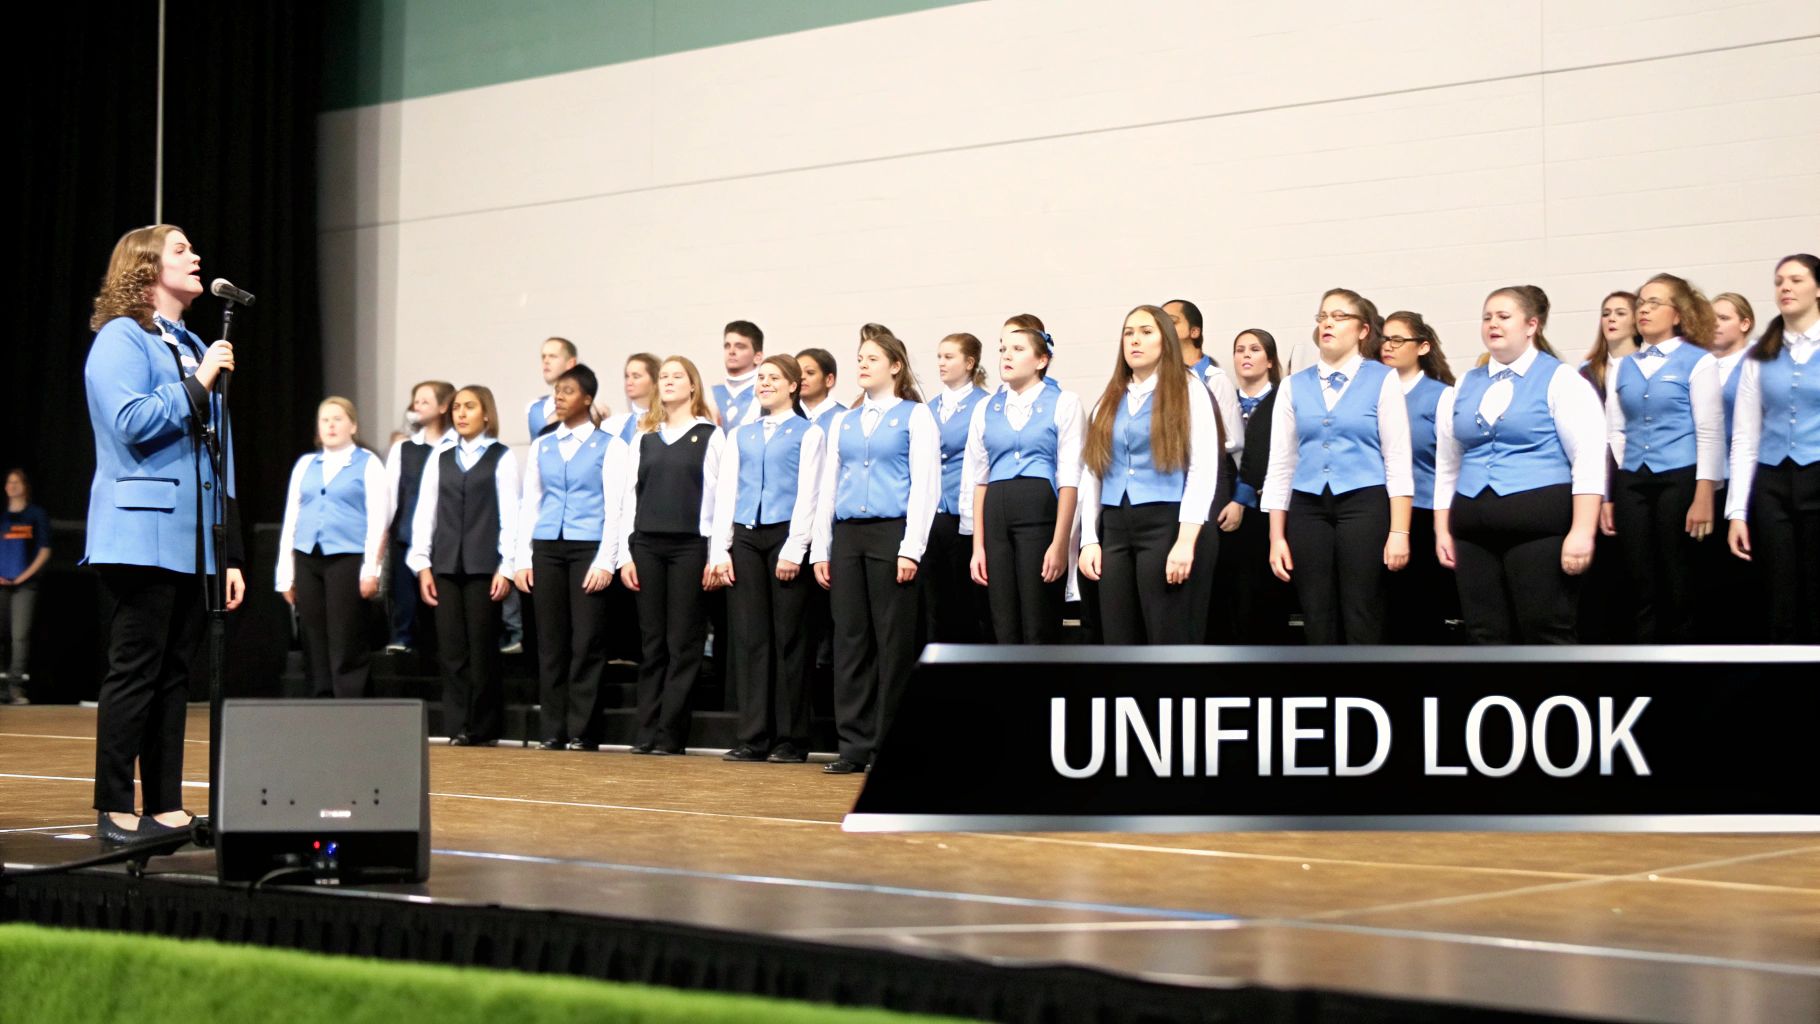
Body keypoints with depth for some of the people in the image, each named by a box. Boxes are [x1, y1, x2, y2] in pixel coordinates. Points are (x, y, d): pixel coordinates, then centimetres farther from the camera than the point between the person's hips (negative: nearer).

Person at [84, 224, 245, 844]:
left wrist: (230, 554, 16)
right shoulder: (121, 339, -4)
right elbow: (132, 424, -19)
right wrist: (198, 384, -12)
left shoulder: (193, 347, 19)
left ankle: (165, 808, 12)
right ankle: (115, 810, 0)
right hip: (142, 535, -7)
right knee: (135, 672, -5)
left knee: (174, 676, 8)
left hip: (192, 540, 7)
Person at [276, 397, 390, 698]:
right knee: (314, 646, 4)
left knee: (346, 647, -7)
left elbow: (378, 519, -3)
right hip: (307, 560, 5)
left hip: (347, 559, -4)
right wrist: (286, 572, 10)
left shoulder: (368, 464, 4)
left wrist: (371, 569, -11)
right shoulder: (305, 464, 17)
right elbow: (290, 518, 16)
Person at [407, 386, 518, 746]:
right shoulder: (440, 461, 14)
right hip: (446, 565, 3)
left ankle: (485, 729, 5)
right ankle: (458, 728, 4)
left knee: (482, 648, -2)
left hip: (484, 565, -3)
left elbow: (509, 515, -2)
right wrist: (422, 565, 3)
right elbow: (425, 513, 12)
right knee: (452, 649, 0)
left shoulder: (502, 458, 4)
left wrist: (506, 567, -8)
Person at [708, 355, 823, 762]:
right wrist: (719, 551, 2)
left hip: (786, 536, -4)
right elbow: (725, 492, 12)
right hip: (744, 537, 4)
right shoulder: (741, 435, 17)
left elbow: (807, 496, -4)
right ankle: (754, 737, 4)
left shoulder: (807, 433, 3)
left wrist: (794, 550, -12)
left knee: (788, 638, -1)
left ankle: (791, 739, 4)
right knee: (748, 638, 1)